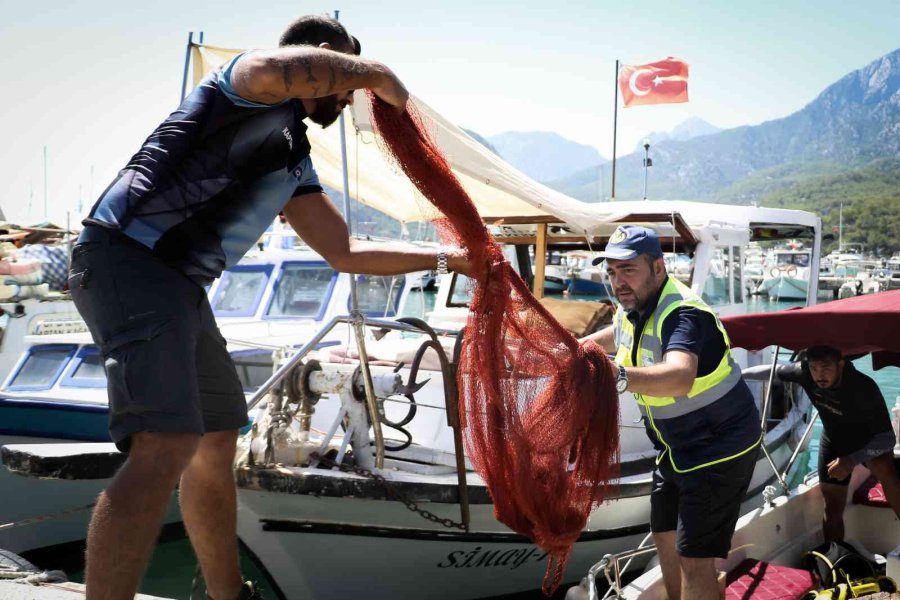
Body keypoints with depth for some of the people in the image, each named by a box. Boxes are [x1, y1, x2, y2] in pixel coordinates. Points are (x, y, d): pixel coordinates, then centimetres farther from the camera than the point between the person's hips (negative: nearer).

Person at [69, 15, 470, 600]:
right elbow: (282, 69, -29)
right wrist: (377, 74, -13)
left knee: (216, 441, 18)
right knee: (166, 448, -23)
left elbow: (345, 252, 26)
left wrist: (448, 258, 27)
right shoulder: (247, 82, -1)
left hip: (179, 286, 10)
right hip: (129, 260, -10)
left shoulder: (294, 159, 24)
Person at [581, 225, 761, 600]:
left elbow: (680, 378, -51)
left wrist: (618, 377, -65)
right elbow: (617, 335, 27)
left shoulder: (683, 313, -29)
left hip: (719, 450, -9)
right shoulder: (631, 308, -1)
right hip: (675, 448, 10)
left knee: (694, 561, -12)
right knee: (665, 538, 21)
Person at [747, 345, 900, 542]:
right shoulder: (805, 371, -27)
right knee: (833, 507, 4)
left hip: (867, 437, -4)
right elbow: (774, 370, -6)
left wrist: (852, 461, -48)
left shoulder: (864, 387, -38)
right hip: (834, 439, 4)